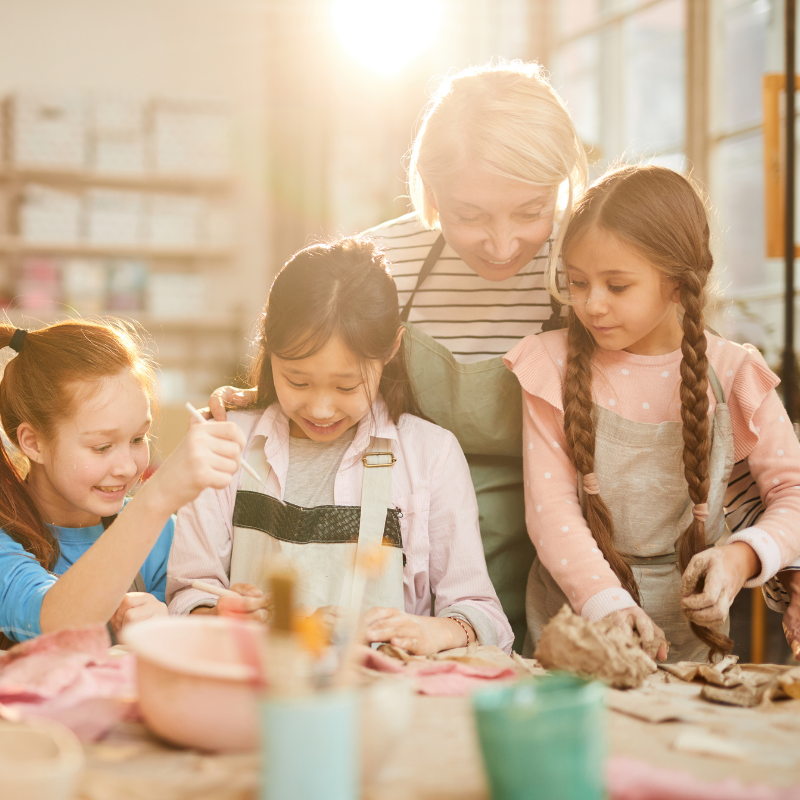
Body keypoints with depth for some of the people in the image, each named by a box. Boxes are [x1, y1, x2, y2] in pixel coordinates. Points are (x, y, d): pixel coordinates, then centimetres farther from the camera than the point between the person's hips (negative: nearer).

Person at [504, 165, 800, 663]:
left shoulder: (730, 376, 0)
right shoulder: (556, 364, 0)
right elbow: (550, 505, -6)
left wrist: (743, 556, -14)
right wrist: (605, 602, -21)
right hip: (574, 618, 0)